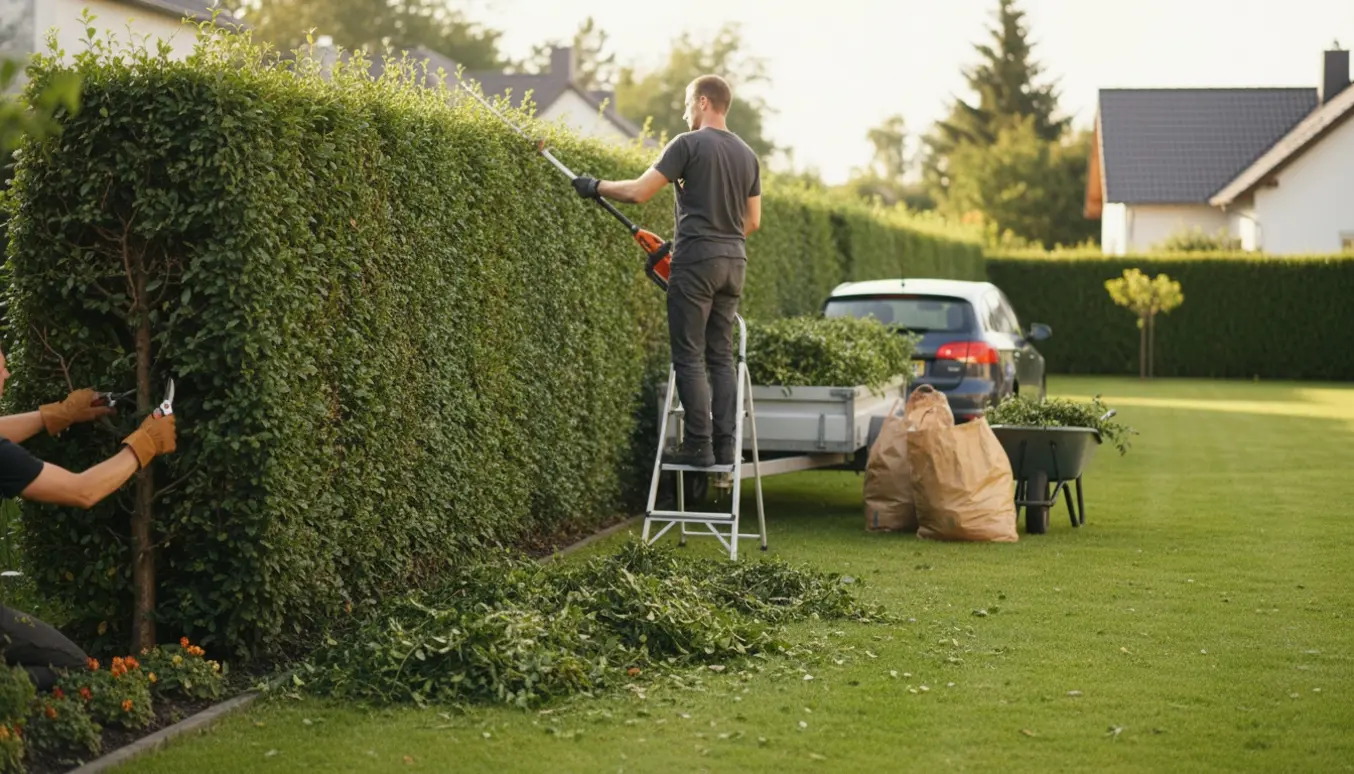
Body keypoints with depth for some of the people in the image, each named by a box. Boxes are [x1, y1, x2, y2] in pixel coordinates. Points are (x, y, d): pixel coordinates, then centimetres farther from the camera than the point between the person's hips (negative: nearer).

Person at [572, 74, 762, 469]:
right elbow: (753, 221, 18)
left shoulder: (689, 144, -7)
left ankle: (698, 445, -5)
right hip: (733, 262, 7)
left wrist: (596, 186, 3)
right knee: (721, 356, 10)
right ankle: (725, 445, 6)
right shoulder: (747, 155, 14)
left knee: (690, 358, -3)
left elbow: (638, 192, -11)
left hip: (696, 262, -7)